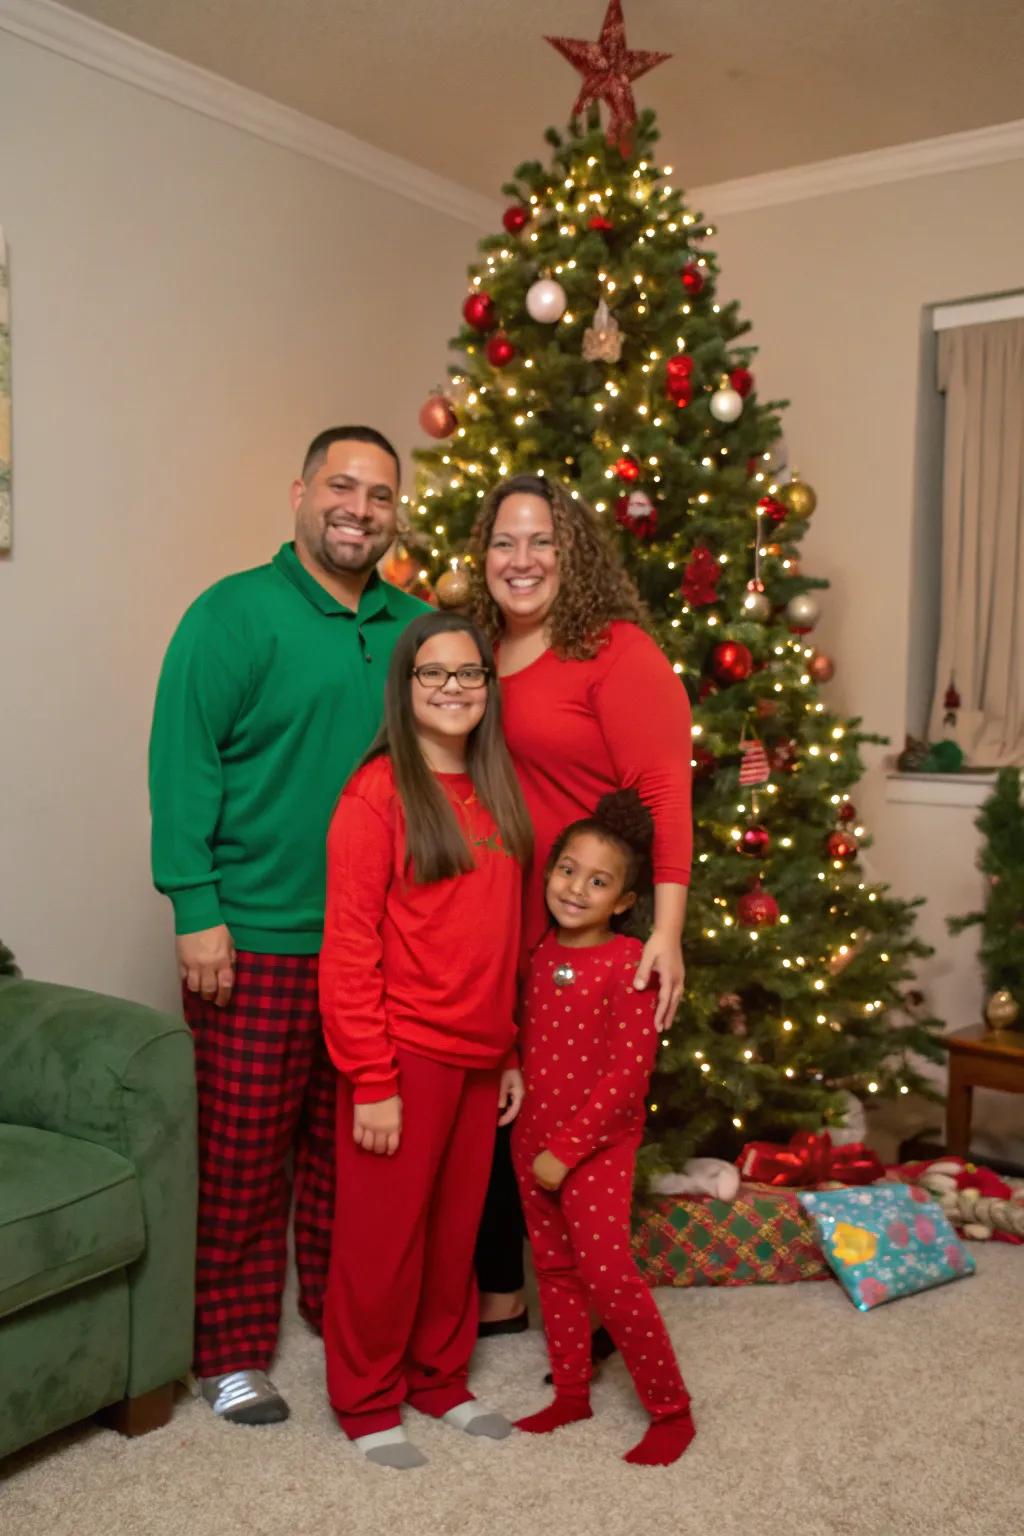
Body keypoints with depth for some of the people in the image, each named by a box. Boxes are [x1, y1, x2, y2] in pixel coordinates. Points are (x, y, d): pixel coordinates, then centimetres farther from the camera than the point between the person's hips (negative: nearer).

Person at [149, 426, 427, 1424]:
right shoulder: (235, 613, -7)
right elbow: (181, 763, -10)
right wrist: (195, 909, -15)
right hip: (256, 940, -5)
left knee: (350, 1150, 17)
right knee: (242, 1155, 6)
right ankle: (232, 1353, 22)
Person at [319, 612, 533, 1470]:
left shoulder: (496, 793, 8)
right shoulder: (378, 793, -12)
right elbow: (349, 946, -14)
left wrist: (511, 1052, 12)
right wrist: (369, 1079, -15)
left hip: (478, 1054, 6)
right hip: (404, 1053, -6)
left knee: (456, 1224, 17)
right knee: (383, 1232, 8)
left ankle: (440, 1378, 36)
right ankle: (367, 1401, 26)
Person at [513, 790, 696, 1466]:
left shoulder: (629, 965, -16)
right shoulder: (539, 953, 3)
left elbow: (628, 1072, -19)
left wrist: (567, 1149, -18)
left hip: (597, 1145, -7)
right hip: (534, 1137, 7)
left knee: (608, 1273, -6)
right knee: (555, 1269, 15)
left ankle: (672, 1410, 11)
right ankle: (572, 1396, 30)